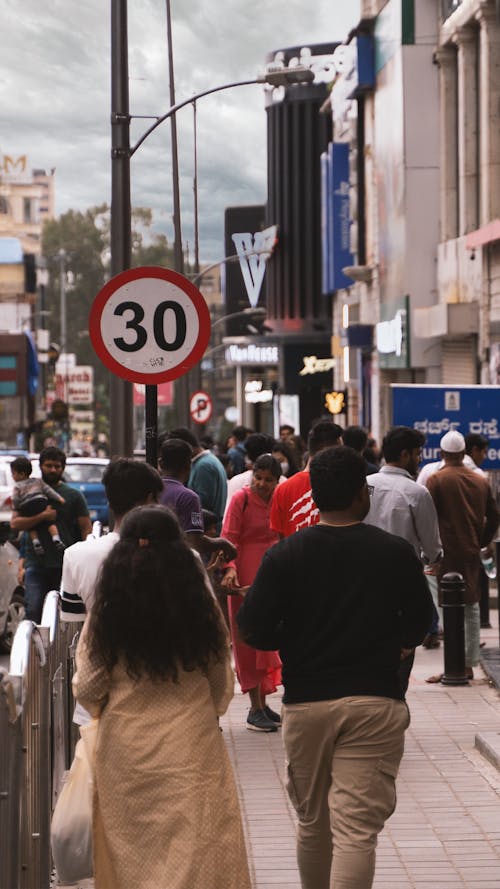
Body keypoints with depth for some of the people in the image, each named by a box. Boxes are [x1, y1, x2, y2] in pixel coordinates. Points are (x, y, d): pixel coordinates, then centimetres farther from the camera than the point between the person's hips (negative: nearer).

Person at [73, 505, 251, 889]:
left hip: (125, 749, 1)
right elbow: (223, 685, 5)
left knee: (129, 851, 14)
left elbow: (87, 691, -1)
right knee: (198, 856, 6)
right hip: (192, 749, 0)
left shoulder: (106, 612, -9)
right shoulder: (201, 606, -7)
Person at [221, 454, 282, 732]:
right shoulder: (241, 500, -9)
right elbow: (229, 539, -13)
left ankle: (263, 703, 19)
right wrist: (230, 569, -28)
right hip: (247, 577, -6)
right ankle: (255, 709, 0)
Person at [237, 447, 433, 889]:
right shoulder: (397, 553, -3)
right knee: (357, 831, -5)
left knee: (312, 824, 18)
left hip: (305, 701, 2)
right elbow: (419, 625, 8)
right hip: (375, 702, -1)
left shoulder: (284, 555, -5)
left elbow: (253, 630, -4)